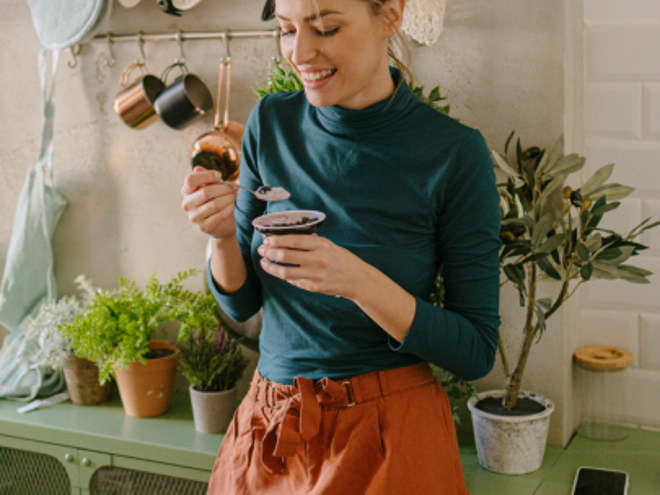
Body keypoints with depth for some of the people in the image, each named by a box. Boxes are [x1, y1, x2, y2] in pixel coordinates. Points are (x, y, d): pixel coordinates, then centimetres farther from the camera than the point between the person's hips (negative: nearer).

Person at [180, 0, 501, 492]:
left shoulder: (454, 152, -15)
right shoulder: (271, 123, -4)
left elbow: (476, 352, -13)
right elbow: (242, 302, 5)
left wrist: (358, 281, -27)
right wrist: (223, 234, -16)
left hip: (388, 437, -4)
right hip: (268, 428, 4)